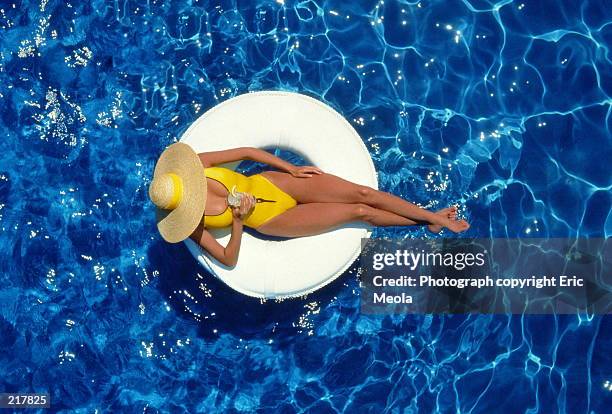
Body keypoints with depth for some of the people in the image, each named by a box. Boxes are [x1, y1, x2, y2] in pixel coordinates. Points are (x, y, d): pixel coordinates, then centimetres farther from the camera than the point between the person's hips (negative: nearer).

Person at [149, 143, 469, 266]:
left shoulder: (197, 165, -14)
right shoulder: (189, 224, -18)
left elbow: (246, 152, -4)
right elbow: (228, 259, -15)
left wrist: (293, 169, -5)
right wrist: (238, 222, -29)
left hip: (271, 183, 3)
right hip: (272, 221, -2)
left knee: (363, 193, -7)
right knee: (361, 212, -7)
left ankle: (436, 217, 10)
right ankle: (427, 225, 14)